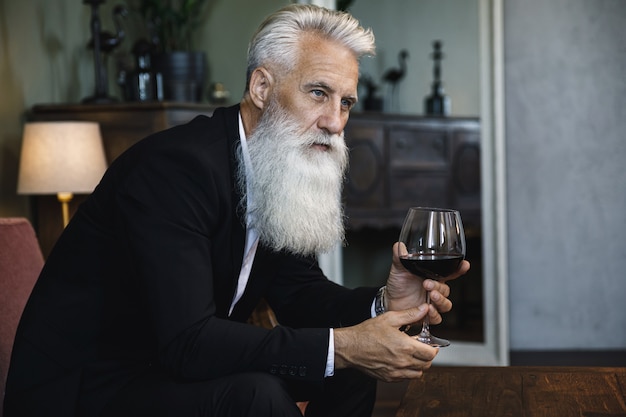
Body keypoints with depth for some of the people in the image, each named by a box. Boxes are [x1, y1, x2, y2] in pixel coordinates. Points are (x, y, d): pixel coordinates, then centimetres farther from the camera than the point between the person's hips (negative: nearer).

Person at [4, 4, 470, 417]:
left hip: (177, 364, 9)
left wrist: (384, 303, -12)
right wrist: (339, 346, -31)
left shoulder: (285, 167, 2)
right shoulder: (176, 164, -26)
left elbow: (297, 291, 8)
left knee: (352, 369, 4)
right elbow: (187, 342, -32)